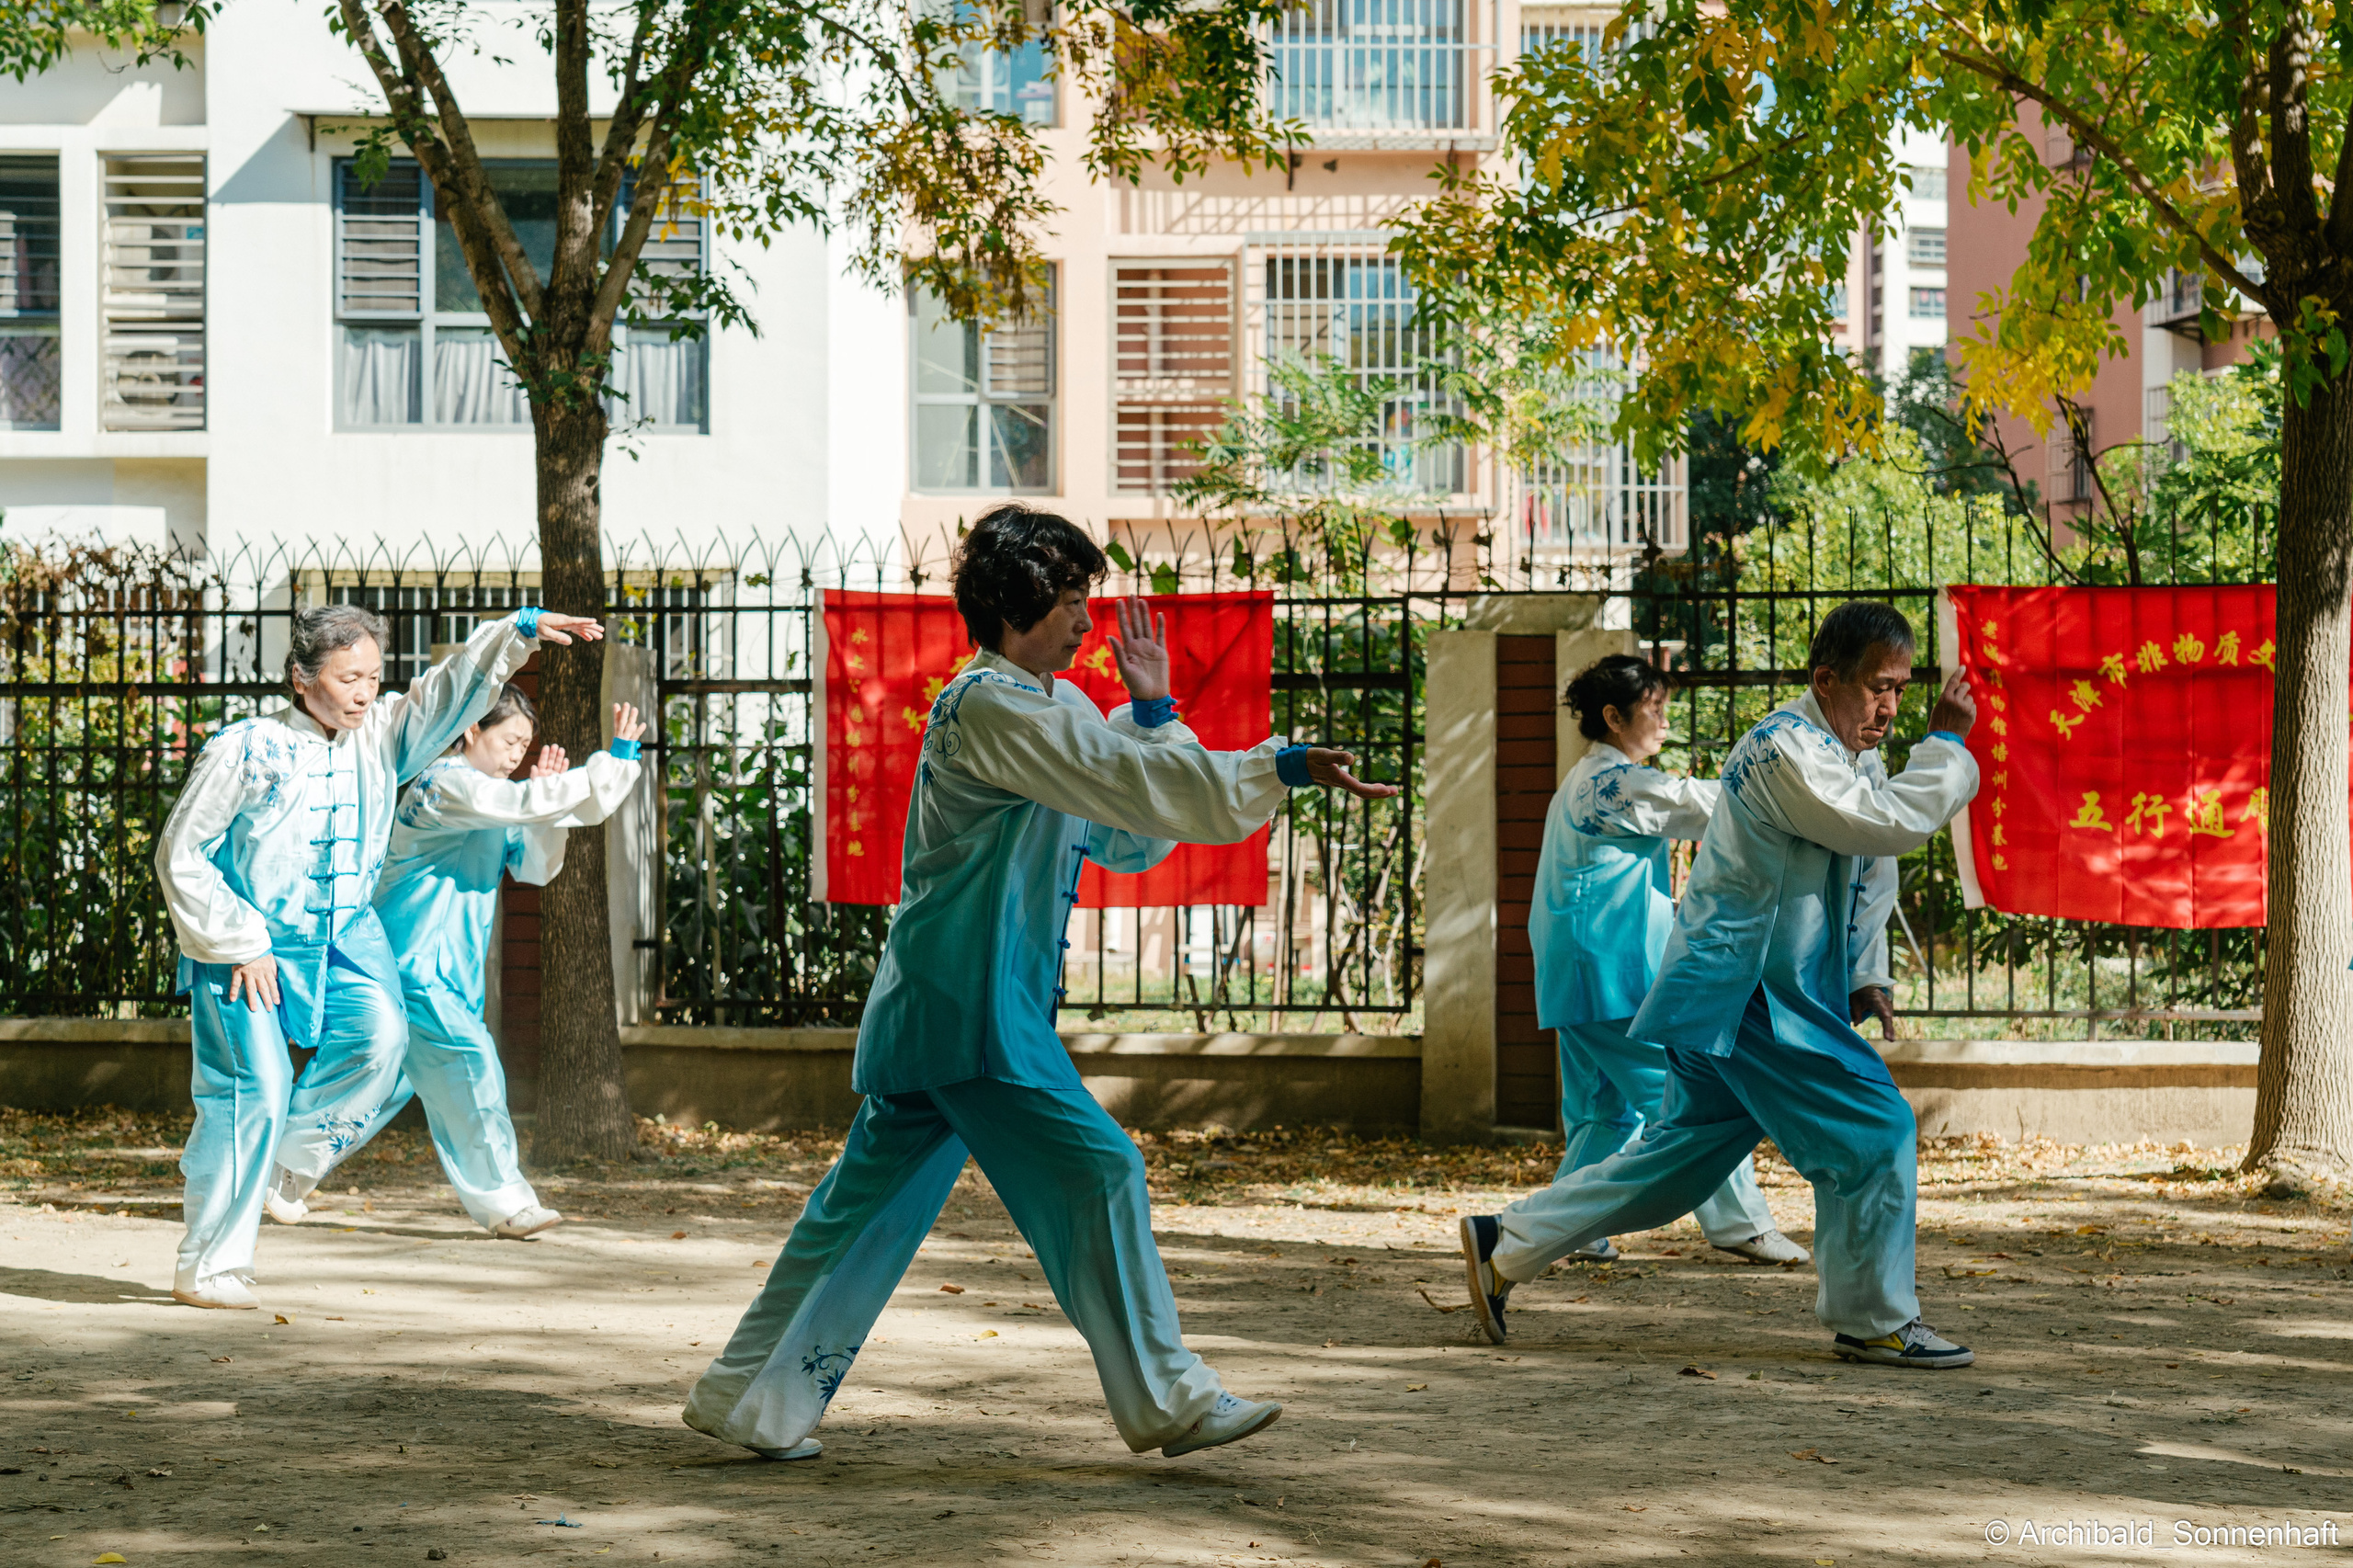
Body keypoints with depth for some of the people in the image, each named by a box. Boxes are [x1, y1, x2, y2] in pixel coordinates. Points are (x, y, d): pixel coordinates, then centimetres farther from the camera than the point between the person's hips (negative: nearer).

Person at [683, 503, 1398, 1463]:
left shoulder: (1056, 706, 17)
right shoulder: (989, 707, -14)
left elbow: (1126, 845, 15)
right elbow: (1132, 788, -23)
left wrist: (1152, 711, 5)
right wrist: (1282, 769, -24)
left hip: (930, 1011, 10)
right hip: (970, 1009, -10)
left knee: (873, 1203, 12)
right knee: (1095, 1172, -9)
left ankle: (751, 1400, 18)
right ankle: (1164, 1399, -2)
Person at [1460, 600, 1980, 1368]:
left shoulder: (1856, 759, 15)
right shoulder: (1784, 750, -17)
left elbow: (1872, 877, 24)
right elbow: (1890, 824, -26)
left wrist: (1864, 976, 14)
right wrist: (1946, 744, -15)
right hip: (1741, 994, -10)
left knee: (1684, 1155, 14)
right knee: (1872, 1131, -10)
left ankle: (1506, 1244, 19)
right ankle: (1872, 1320, 3)